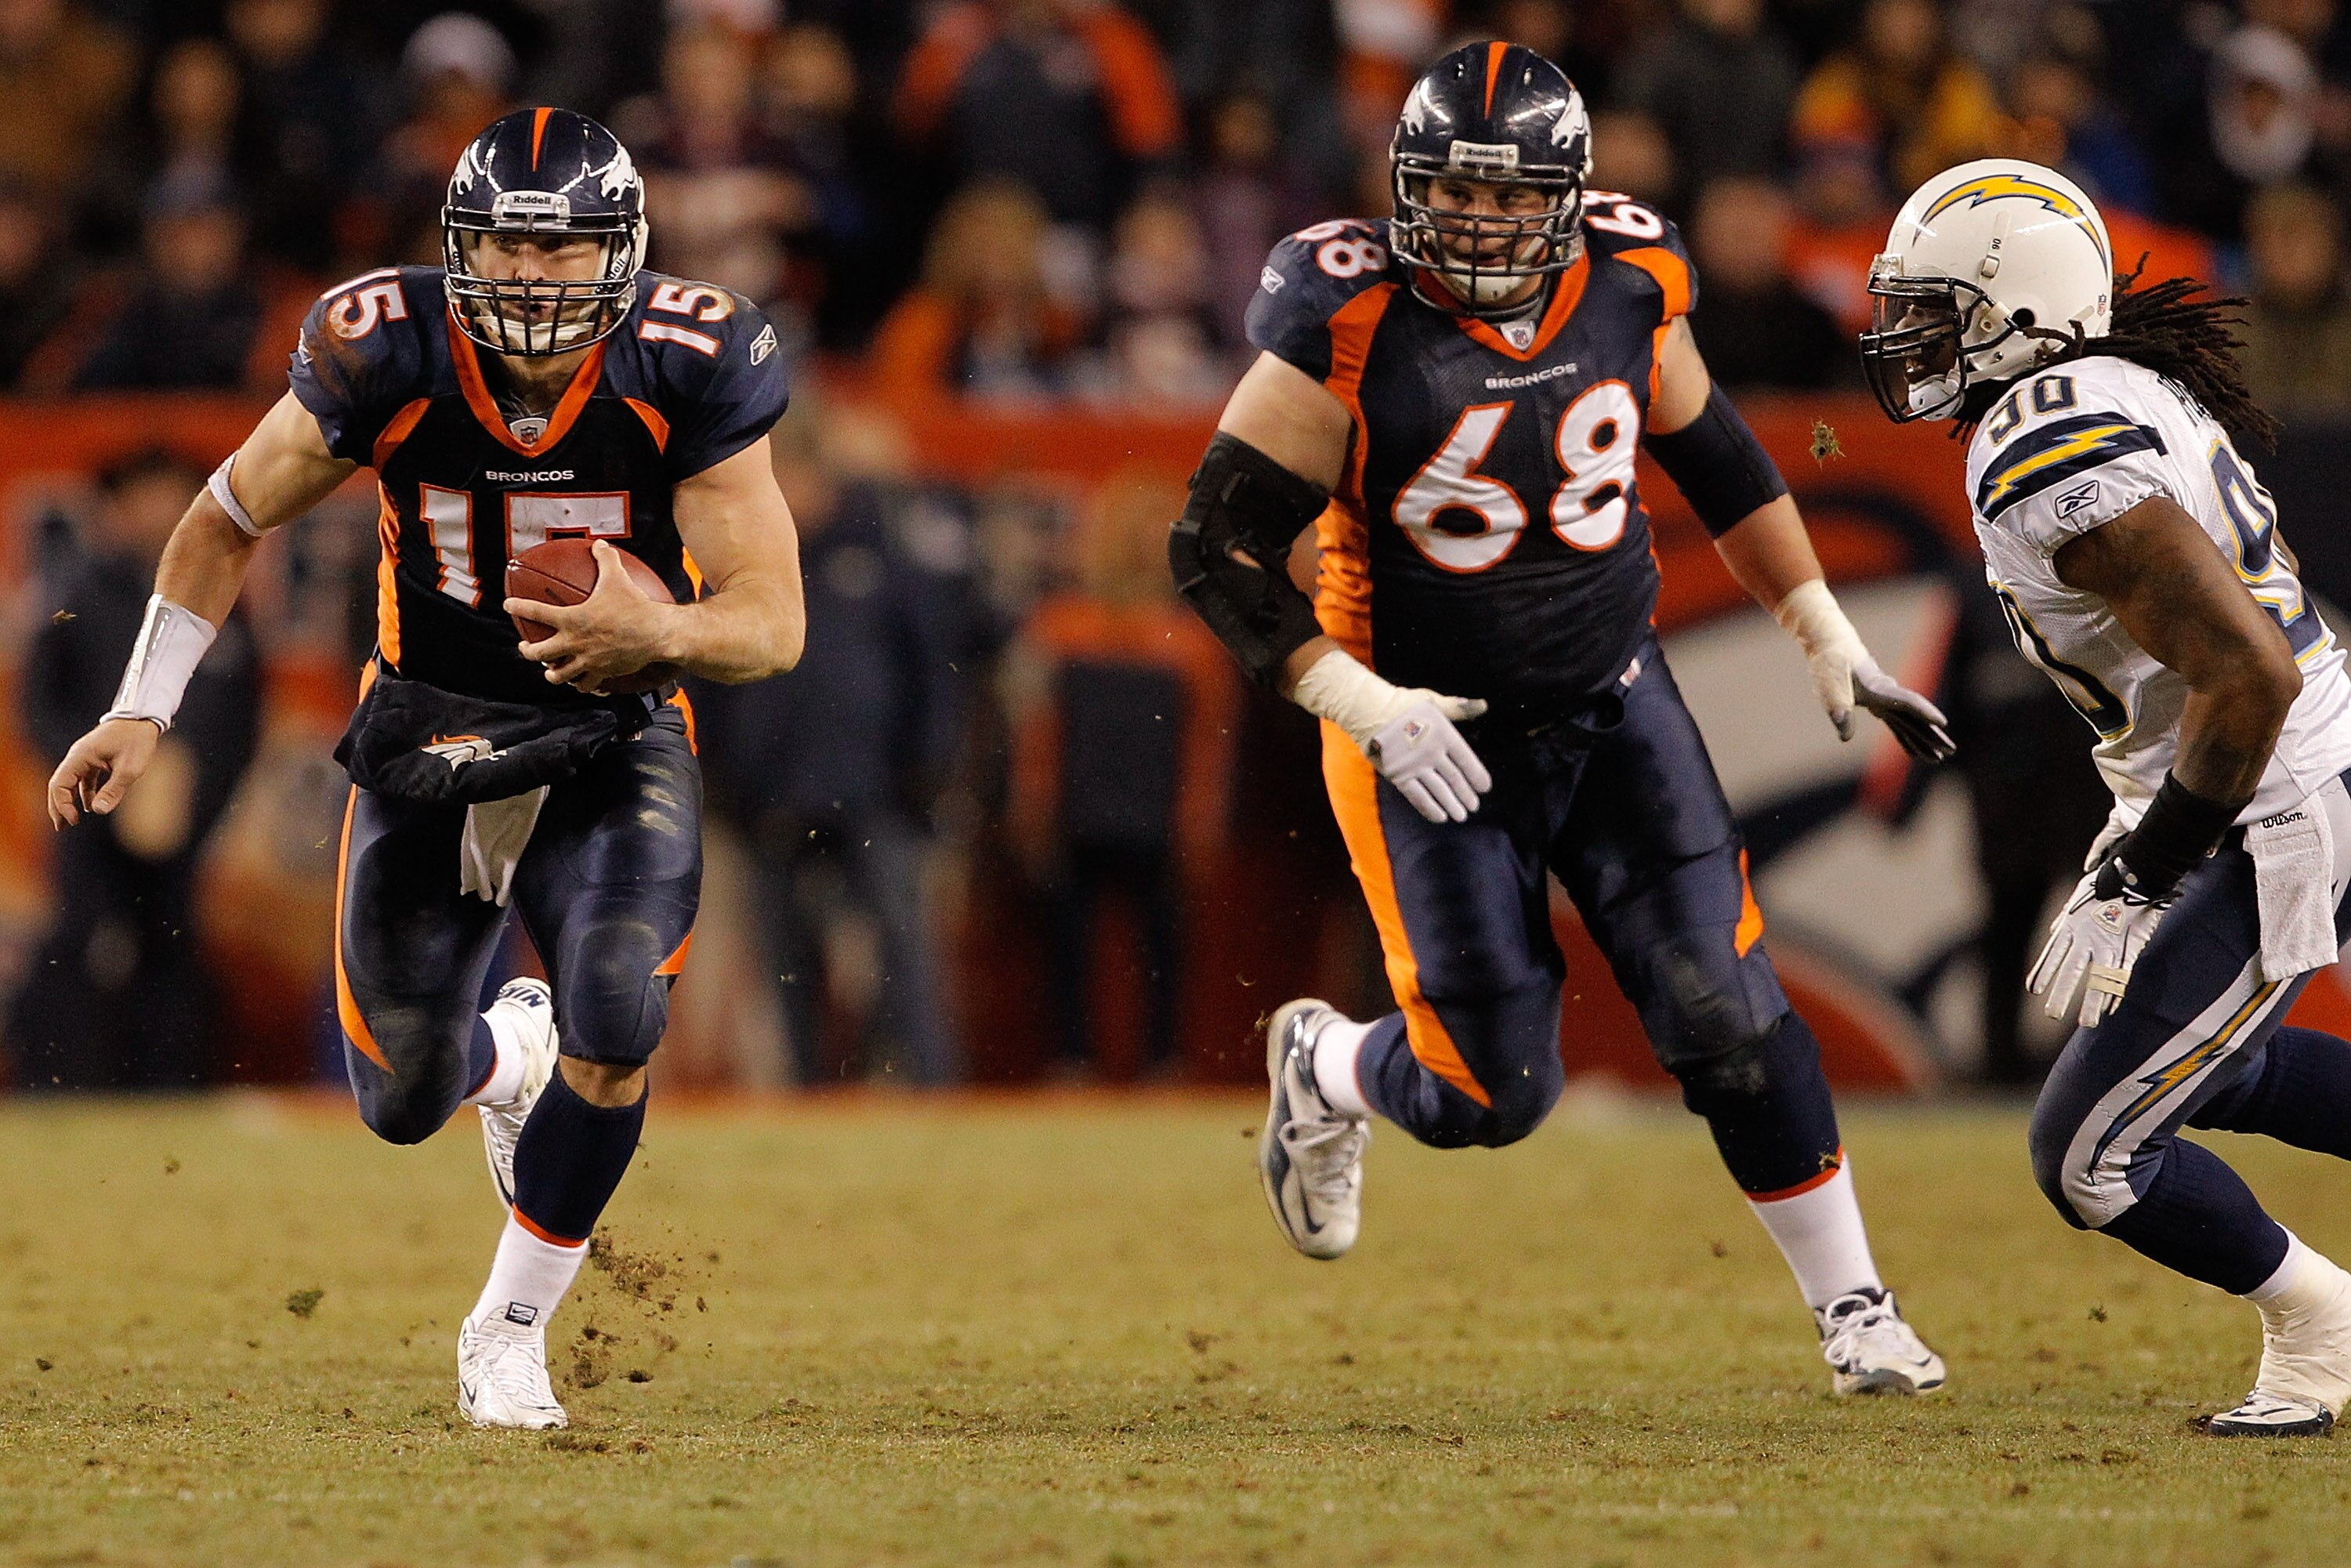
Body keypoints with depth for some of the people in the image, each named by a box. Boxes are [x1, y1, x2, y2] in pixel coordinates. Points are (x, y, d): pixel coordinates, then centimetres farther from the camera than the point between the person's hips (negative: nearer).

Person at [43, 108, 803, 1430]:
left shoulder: (687, 371, -20)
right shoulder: (384, 356, -18)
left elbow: (774, 623, -18)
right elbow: (231, 523, -1)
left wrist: (662, 634, -40)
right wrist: (142, 714, -3)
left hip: (611, 751, -1)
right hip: (427, 744, 1)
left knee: (617, 1027, -25)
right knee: (405, 1104, 4)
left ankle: (513, 1327, -2)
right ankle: (507, 1055, 44)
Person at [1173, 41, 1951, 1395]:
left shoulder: (1628, 286, -6)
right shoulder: (1350, 330, -20)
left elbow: (1716, 458, 12)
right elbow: (1217, 550, -17)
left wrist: (1831, 644, 14)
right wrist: (1367, 710, -25)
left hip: (1612, 707, 3)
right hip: (1431, 737, -3)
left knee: (1727, 1014, -7)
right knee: (1492, 1094, -4)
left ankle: (1853, 1307, 7)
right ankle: (1323, 1073, 30)